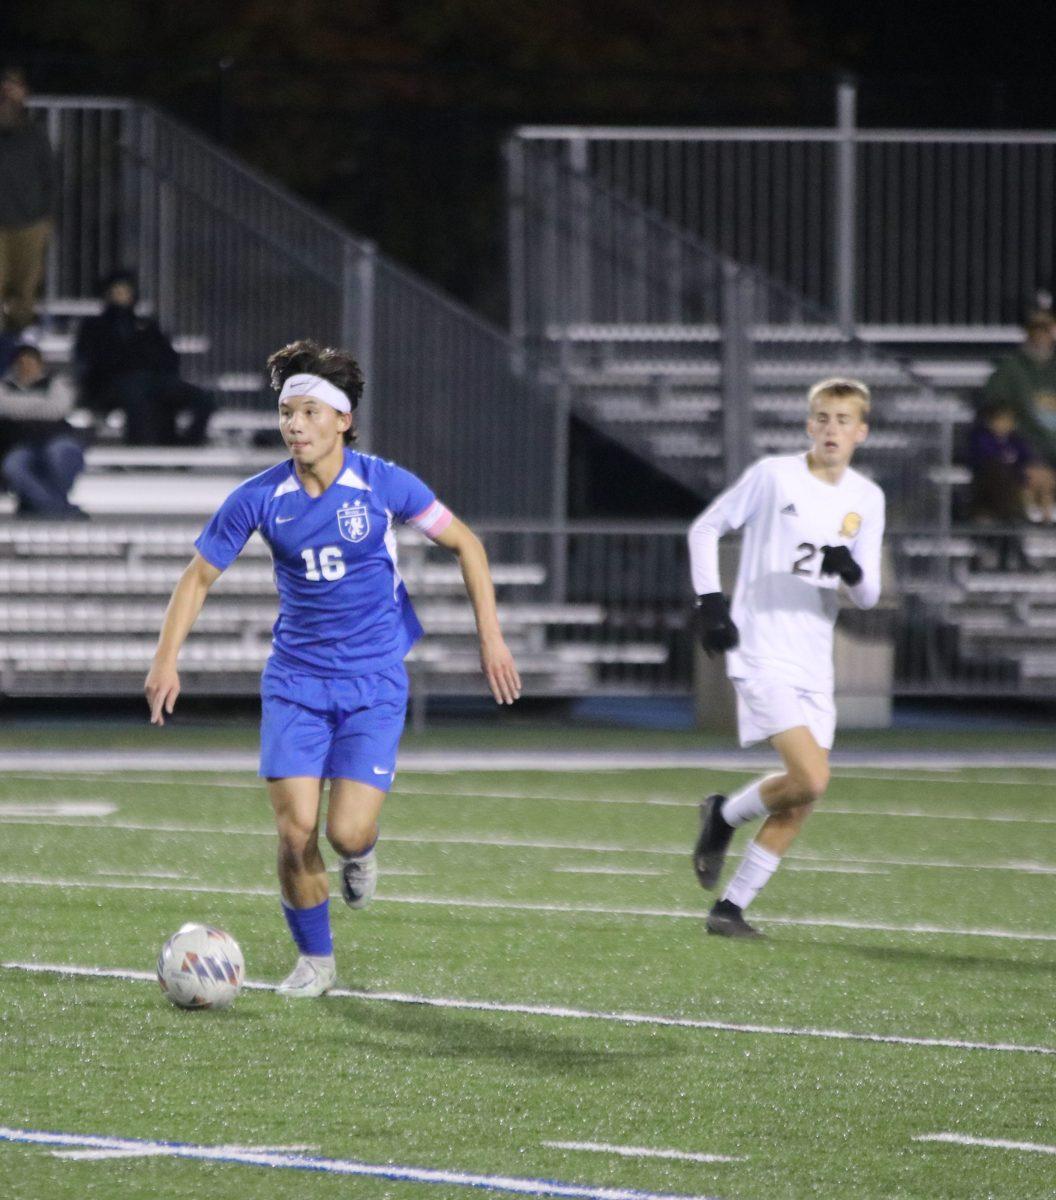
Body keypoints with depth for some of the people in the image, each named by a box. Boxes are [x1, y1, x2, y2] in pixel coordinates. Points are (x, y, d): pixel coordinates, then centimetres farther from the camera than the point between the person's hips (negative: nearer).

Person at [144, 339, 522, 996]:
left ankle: (362, 848, 25)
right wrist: (167, 660, -6)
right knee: (296, 830, -10)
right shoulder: (259, 498, -6)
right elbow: (200, 576, 5)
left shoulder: (385, 485, -10)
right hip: (295, 680, 2)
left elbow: (465, 543, 3)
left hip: (373, 682, -1)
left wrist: (491, 636, -2)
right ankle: (314, 959, 12)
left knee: (347, 831, -15)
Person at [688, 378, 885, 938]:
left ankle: (732, 906, 15)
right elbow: (704, 528, 4)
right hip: (762, 655, -6)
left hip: (814, 666, 6)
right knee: (810, 779, -21)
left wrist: (851, 571, -15)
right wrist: (709, 601, -7)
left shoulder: (867, 499, 8)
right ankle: (725, 816, 8)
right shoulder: (774, 475, -6)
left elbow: (868, 595, 8)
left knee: (801, 802, 4)